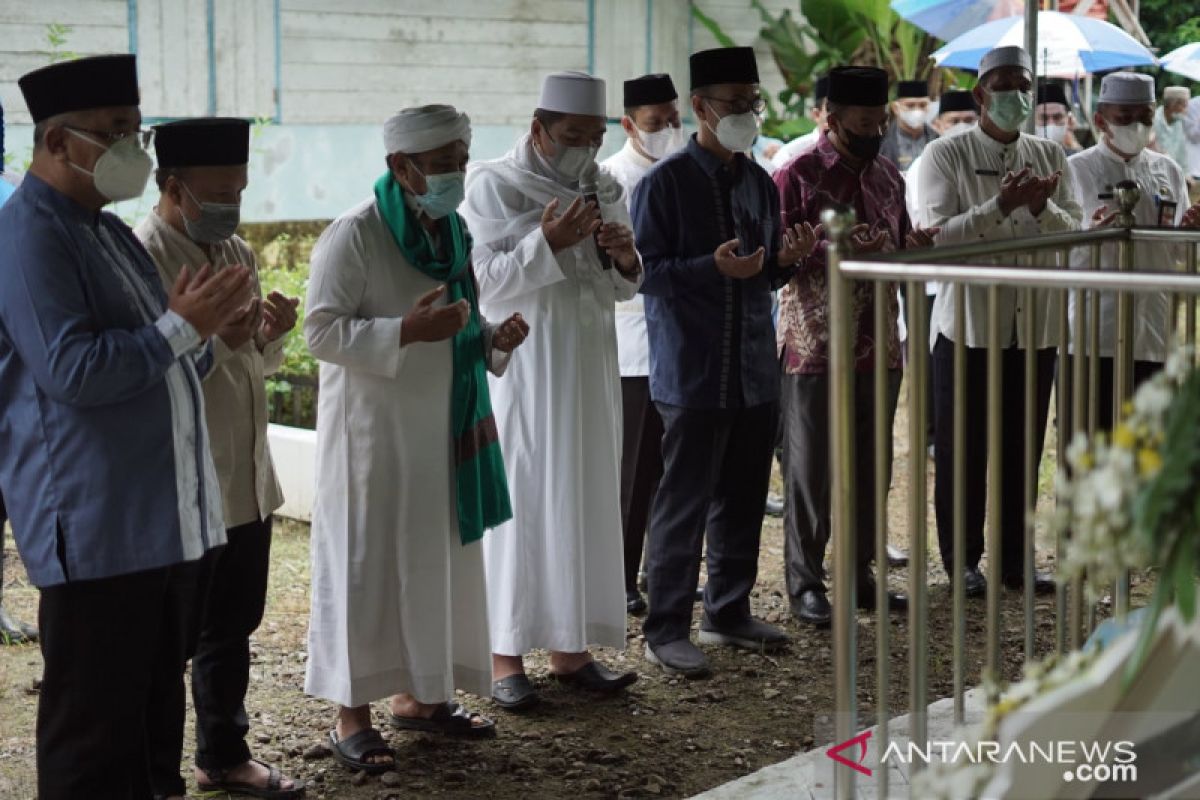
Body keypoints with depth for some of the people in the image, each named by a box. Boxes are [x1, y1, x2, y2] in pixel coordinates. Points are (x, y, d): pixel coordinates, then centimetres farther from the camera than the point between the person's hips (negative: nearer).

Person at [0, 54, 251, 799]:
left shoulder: (110, 231, 17)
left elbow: (168, 363, 22)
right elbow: (70, 370, -20)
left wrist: (202, 320, 2)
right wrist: (180, 326, -15)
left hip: (174, 514, 9)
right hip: (98, 527, -9)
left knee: (157, 709, 16)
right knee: (94, 733, -2)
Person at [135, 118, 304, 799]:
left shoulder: (237, 254, 11)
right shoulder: (140, 258, -14)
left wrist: (270, 335, -2)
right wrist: (215, 339, -28)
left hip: (248, 481, 8)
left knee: (234, 627, 19)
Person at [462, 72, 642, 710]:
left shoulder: (603, 190, 11)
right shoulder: (494, 186, -5)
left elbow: (622, 289, 15)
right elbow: (483, 281, -11)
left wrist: (624, 260, -8)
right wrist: (546, 243, -24)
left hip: (590, 370, 6)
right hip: (523, 366, -5)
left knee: (585, 502, 6)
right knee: (520, 505, -3)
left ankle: (570, 650, 14)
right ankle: (506, 656, 4)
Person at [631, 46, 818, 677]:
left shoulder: (759, 183, 13)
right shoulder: (665, 182, -8)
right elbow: (645, 270, -11)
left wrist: (785, 260, -3)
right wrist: (713, 268, -23)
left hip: (755, 370, 7)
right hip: (692, 370, -7)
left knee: (742, 501, 13)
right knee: (684, 505, -2)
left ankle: (728, 613, 27)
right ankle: (666, 631, 8)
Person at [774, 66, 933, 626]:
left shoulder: (888, 177, 12)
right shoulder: (798, 175, -7)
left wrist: (915, 247, -2)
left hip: (878, 347, 6)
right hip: (815, 349, -6)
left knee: (870, 468, 12)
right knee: (810, 471, 2)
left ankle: (860, 574, 24)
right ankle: (805, 583, 13)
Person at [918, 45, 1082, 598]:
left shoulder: (1051, 157, 10)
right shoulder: (946, 155, -2)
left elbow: (1077, 235, 4)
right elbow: (935, 235, -12)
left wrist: (1041, 206, -16)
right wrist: (1002, 205, -22)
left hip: (1036, 324, 4)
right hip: (969, 323, -3)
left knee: (1024, 448, 9)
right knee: (962, 449, 4)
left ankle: (1016, 559, 20)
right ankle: (963, 560, 16)